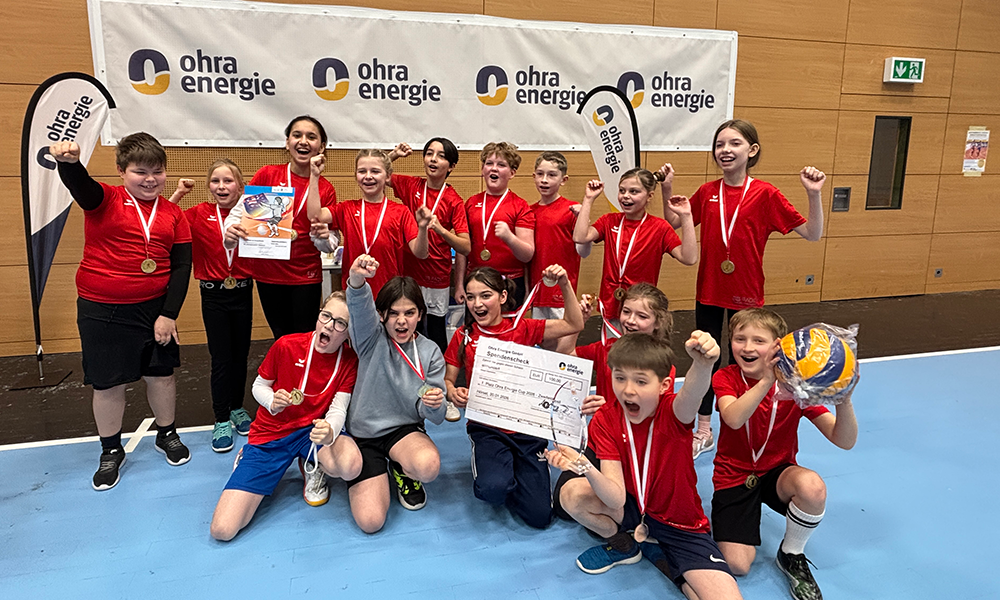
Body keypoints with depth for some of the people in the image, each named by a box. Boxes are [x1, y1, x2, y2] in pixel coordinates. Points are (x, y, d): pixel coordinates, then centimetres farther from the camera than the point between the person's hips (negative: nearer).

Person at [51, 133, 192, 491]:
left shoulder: (173, 214, 2)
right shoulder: (104, 201, -6)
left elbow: (182, 266, -1)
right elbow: (80, 185, -30)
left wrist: (169, 313, -8)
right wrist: (69, 162, -54)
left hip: (156, 307, 2)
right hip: (102, 310, -2)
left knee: (161, 375, 13)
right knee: (108, 383, 8)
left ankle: (167, 435, 36)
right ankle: (111, 451, 28)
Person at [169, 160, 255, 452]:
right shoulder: (200, 214, -3)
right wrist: (178, 193, -9)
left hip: (242, 292, 1)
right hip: (213, 294, -1)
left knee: (241, 354, 13)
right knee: (221, 357, 3)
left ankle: (237, 408, 31)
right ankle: (221, 420, 14)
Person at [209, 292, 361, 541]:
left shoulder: (349, 360, -9)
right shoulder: (286, 345, -13)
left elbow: (338, 410, -13)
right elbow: (259, 386, 2)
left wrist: (330, 431, -37)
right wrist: (272, 401, -21)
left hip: (313, 430, 1)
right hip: (270, 436, 0)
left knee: (351, 466, -37)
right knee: (222, 530, -12)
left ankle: (312, 466, 2)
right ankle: (249, 457, 18)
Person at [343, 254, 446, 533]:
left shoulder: (430, 352, -4)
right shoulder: (372, 339, -7)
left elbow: (435, 416, -5)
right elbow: (360, 307, -32)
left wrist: (434, 405, -30)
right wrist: (357, 280, -55)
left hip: (405, 430, 1)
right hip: (363, 434, 0)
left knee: (429, 466, -35)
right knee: (370, 521, -15)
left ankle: (403, 471, 5)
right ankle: (378, 473, 19)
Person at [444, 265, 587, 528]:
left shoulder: (522, 328, 1)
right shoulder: (463, 336, 1)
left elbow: (574, 325, -1)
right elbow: (447, 380, 7)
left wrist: (565, 285, -13)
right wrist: (453, 392, -17)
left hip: (527, 427, 1)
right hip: (486, 429, -1)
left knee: (539, 516, -6)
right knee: (493, 489, -31)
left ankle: (512, 469, 21)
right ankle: (489, 466, 5)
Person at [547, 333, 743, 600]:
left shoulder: (672, 411, -22)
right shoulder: (605, 420, -15)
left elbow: (692, 396, -52)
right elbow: (616, 499, -22)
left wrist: (702, 365, -75)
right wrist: (585, 467, -43)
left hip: (682, 527, -2)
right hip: (633, 511, 2)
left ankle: (660, 556, 7)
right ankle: (624, 545, 7)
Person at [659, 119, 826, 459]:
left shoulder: (765, 194, -10)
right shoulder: (707, 193, 0)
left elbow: (812, 234, -10)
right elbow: (673, 224, 12)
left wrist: (814, 194, -23)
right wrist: (667, 189, 0)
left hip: (745, 293, -3)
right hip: (708, 291, 3)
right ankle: (703, 432, 28)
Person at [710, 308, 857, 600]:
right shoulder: (725, 377, -10)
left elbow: (844, 441, -18)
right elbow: (733, 419, -33)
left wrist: (843, 401, -37)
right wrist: (766, 381, -46)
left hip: (777, 472, 2)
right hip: (733, 475, -1)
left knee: (813, 487, -34)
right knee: (737, 565, -18)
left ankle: (792, 555, -5)